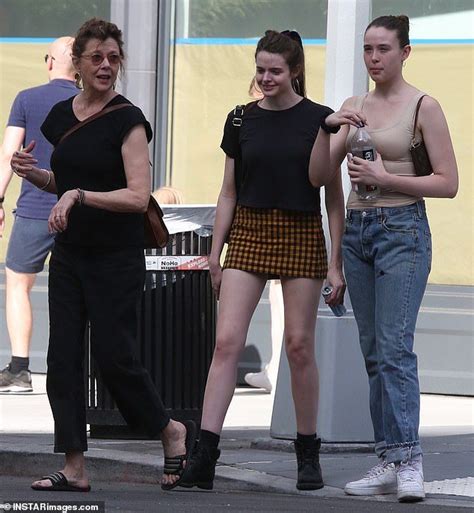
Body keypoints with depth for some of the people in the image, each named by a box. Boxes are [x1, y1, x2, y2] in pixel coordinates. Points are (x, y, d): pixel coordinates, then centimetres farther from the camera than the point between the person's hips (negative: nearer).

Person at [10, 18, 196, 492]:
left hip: (117, 258, -6)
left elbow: (138, 196, -18)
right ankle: (74, 468, 4)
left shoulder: (127, 120, -11)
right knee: (62, 358, 1)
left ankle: (173, 432, 19)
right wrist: (34, 173, 2)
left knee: (113, 356, -4)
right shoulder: (62, 116, 8)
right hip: (69, 254, 6)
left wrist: (79, 195, -28)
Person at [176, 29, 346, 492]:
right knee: (227, 341, -8)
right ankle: (204, 455, -14)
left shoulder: (318, 120, -2)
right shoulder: (242, 121, 5)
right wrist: (215, 253, 6)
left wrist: (336, 263, -3)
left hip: (301, 237, -2)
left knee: (299, 347, 2)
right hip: (249, 233, 2)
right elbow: (229, 192, 10)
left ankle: (308, 453, 16)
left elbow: (334, 196, 0)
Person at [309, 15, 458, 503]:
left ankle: (409, 461, -19)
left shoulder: (423, 107, -4)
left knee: (395, 347, -16)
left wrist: (386, 179, -14)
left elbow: (448, 183, -6)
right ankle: (389, 461, 9)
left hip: (402, 230, -6)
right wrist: (325, 129, -8)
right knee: (373, 353, 6)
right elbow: (318, 176, 9)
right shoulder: (353, 107, 12)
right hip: (357, 229, 6)